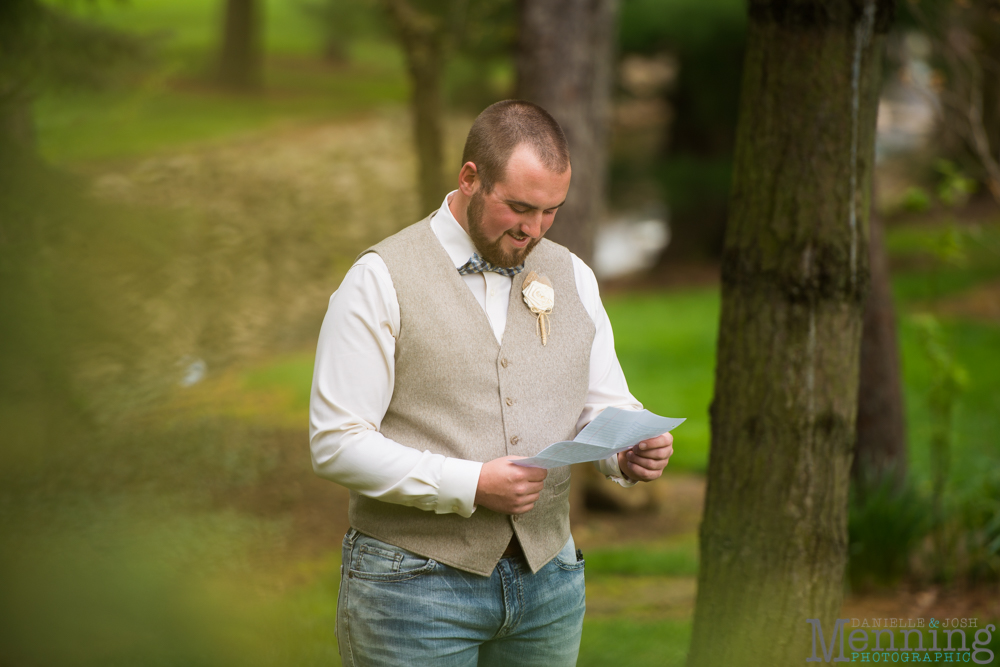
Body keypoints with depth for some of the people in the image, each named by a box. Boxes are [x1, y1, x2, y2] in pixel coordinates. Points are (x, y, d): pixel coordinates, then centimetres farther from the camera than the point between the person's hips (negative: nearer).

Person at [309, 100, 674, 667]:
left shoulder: (572, 277, 10)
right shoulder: (382, 279, -7)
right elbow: (336, 443, -12)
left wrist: (633, 450, -13)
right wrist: (469, 486, -20)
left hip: (547, 578, 5)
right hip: (416, 581, -5)